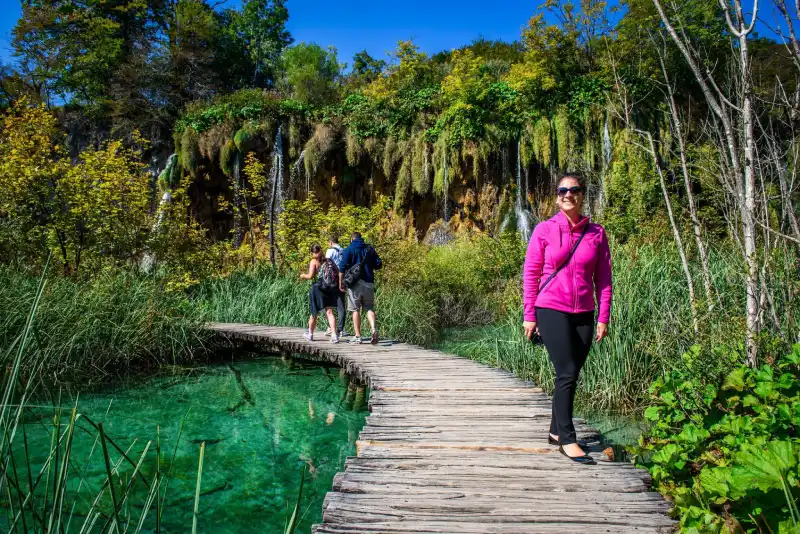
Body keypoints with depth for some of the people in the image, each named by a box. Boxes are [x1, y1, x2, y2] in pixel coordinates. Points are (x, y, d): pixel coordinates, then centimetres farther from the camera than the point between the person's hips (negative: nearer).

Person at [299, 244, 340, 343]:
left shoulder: (313, 261, -7)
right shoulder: (328, 261, 6)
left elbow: (311, 276, -14)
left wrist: (303, 276, 5)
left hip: (317, 288, -3)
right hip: (329, 288, 3)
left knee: (314, 313, 11)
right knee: (329, 312, -3)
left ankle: (310, 334, 30)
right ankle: (334, 334, -18)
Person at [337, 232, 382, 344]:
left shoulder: (349, 249, 0)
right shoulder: (370, 249, 10)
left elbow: (342, 266, -8)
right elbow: (379, 264, 9)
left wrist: (341, 282, -3)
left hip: (355, 283, -3)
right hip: (369, 283, 3)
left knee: (355, 310, 4)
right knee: (369, 308, 10)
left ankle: (357, 336, 3)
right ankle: (373, 329, -13)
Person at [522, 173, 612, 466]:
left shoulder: (596, 233, 4)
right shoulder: (544, 230, -2)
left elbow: (603, 278, 6)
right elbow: (530, 274, 0)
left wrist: (603, 318, 2)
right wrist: (529, 315, -2)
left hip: (583, 314, 3)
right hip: (552, 310, -3)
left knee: (571, 376, 10)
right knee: (567, 374, -8)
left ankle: (556, 431, 26)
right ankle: (568, 440, 2)